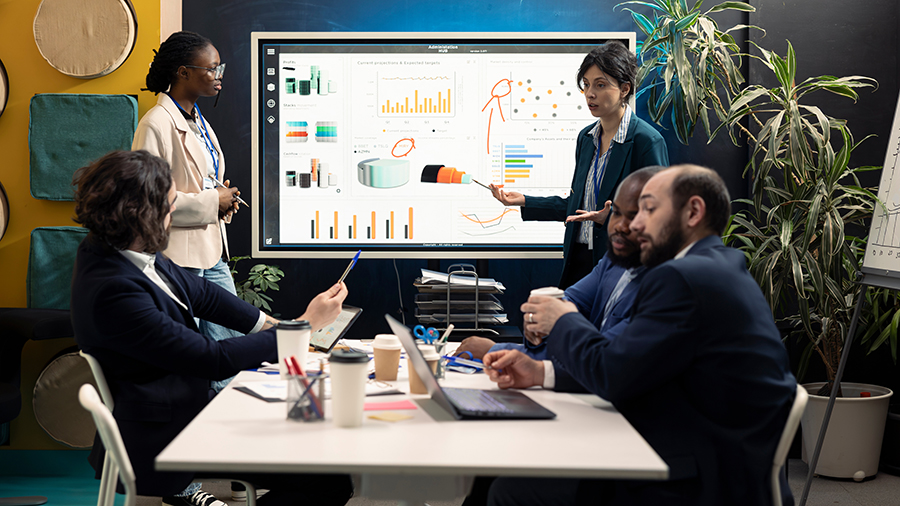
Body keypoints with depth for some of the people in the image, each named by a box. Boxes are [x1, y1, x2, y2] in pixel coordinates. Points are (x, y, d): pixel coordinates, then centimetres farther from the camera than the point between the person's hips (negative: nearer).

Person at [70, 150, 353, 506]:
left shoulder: (116, 248, -1)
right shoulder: (113, 290, -28)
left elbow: (198, 291, 14)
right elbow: (214, 360, -22)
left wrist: (273, 327, 6)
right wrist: (305, 325, -13)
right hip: (159, 442, -9)